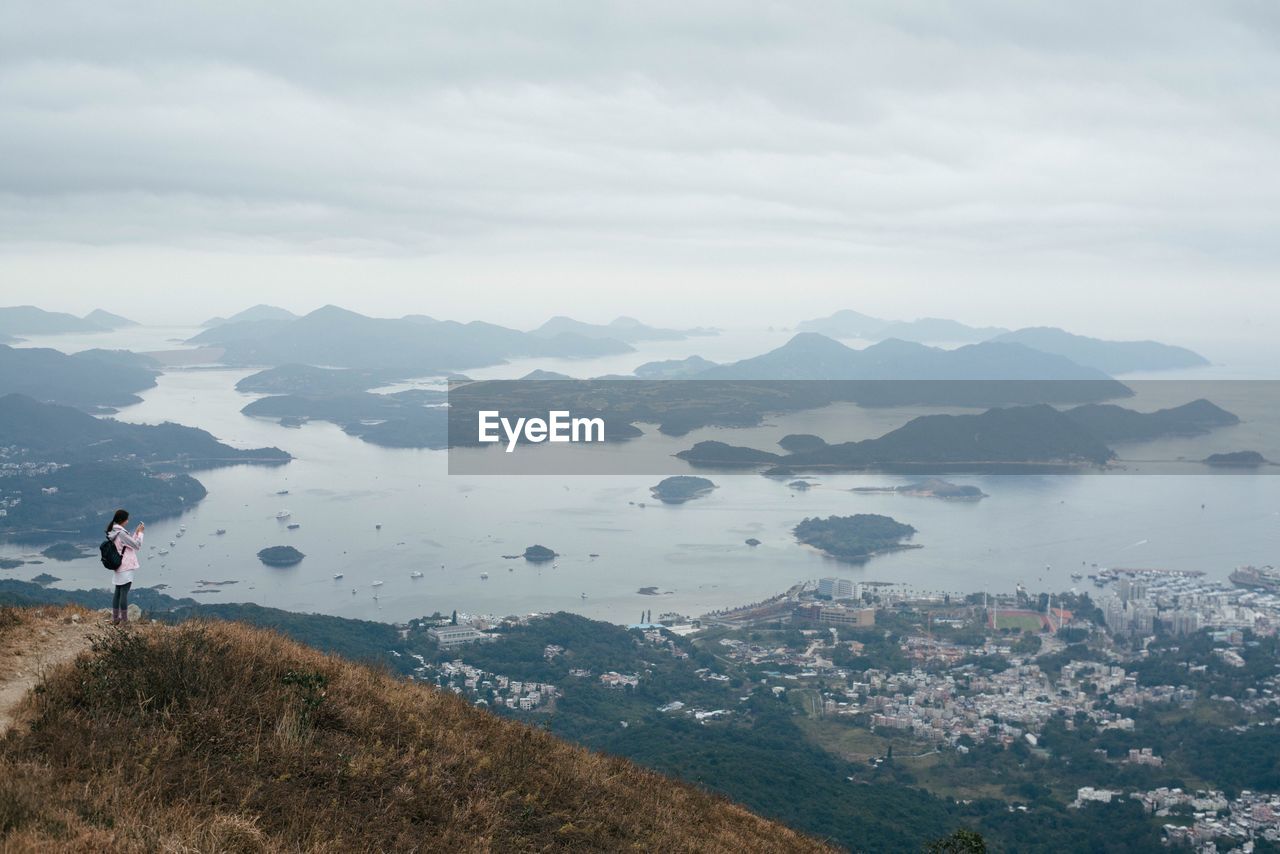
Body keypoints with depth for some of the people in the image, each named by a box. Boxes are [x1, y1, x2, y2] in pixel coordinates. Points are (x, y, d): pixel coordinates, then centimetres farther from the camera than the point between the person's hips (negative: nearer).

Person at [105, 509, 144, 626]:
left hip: (117, 568, 9)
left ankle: (115, 618, 20)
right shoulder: (121, 533, -21)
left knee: (118, 592, 15)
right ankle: (124, 620, 3)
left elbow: (129, 542, 16)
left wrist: (136, 532, 12)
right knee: (124, 593, -2)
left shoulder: (113, 532, 7)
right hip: (126, 568, -9)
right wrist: (140, 532, -3)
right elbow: (137, 545, -14)